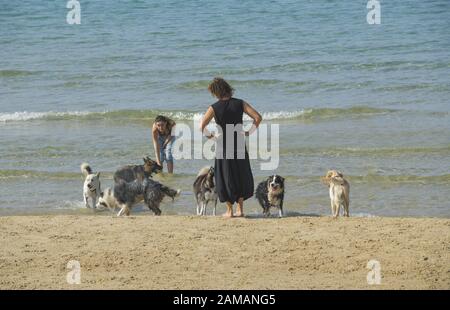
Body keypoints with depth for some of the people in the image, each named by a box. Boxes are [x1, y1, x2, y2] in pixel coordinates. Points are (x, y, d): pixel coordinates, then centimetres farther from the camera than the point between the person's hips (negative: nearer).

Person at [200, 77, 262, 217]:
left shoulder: (214, 108, -9)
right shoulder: (240, 103, -3)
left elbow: (202, 127, -14)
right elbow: (258, 117, -8)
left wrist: (210, 136, 3)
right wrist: (249, 132, 2)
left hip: (223, 146, -2)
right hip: (239, 146, 2)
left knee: (225, 176, 10)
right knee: (241, 176, 16)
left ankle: (229, 210, 13)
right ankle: (240, 209, 15)